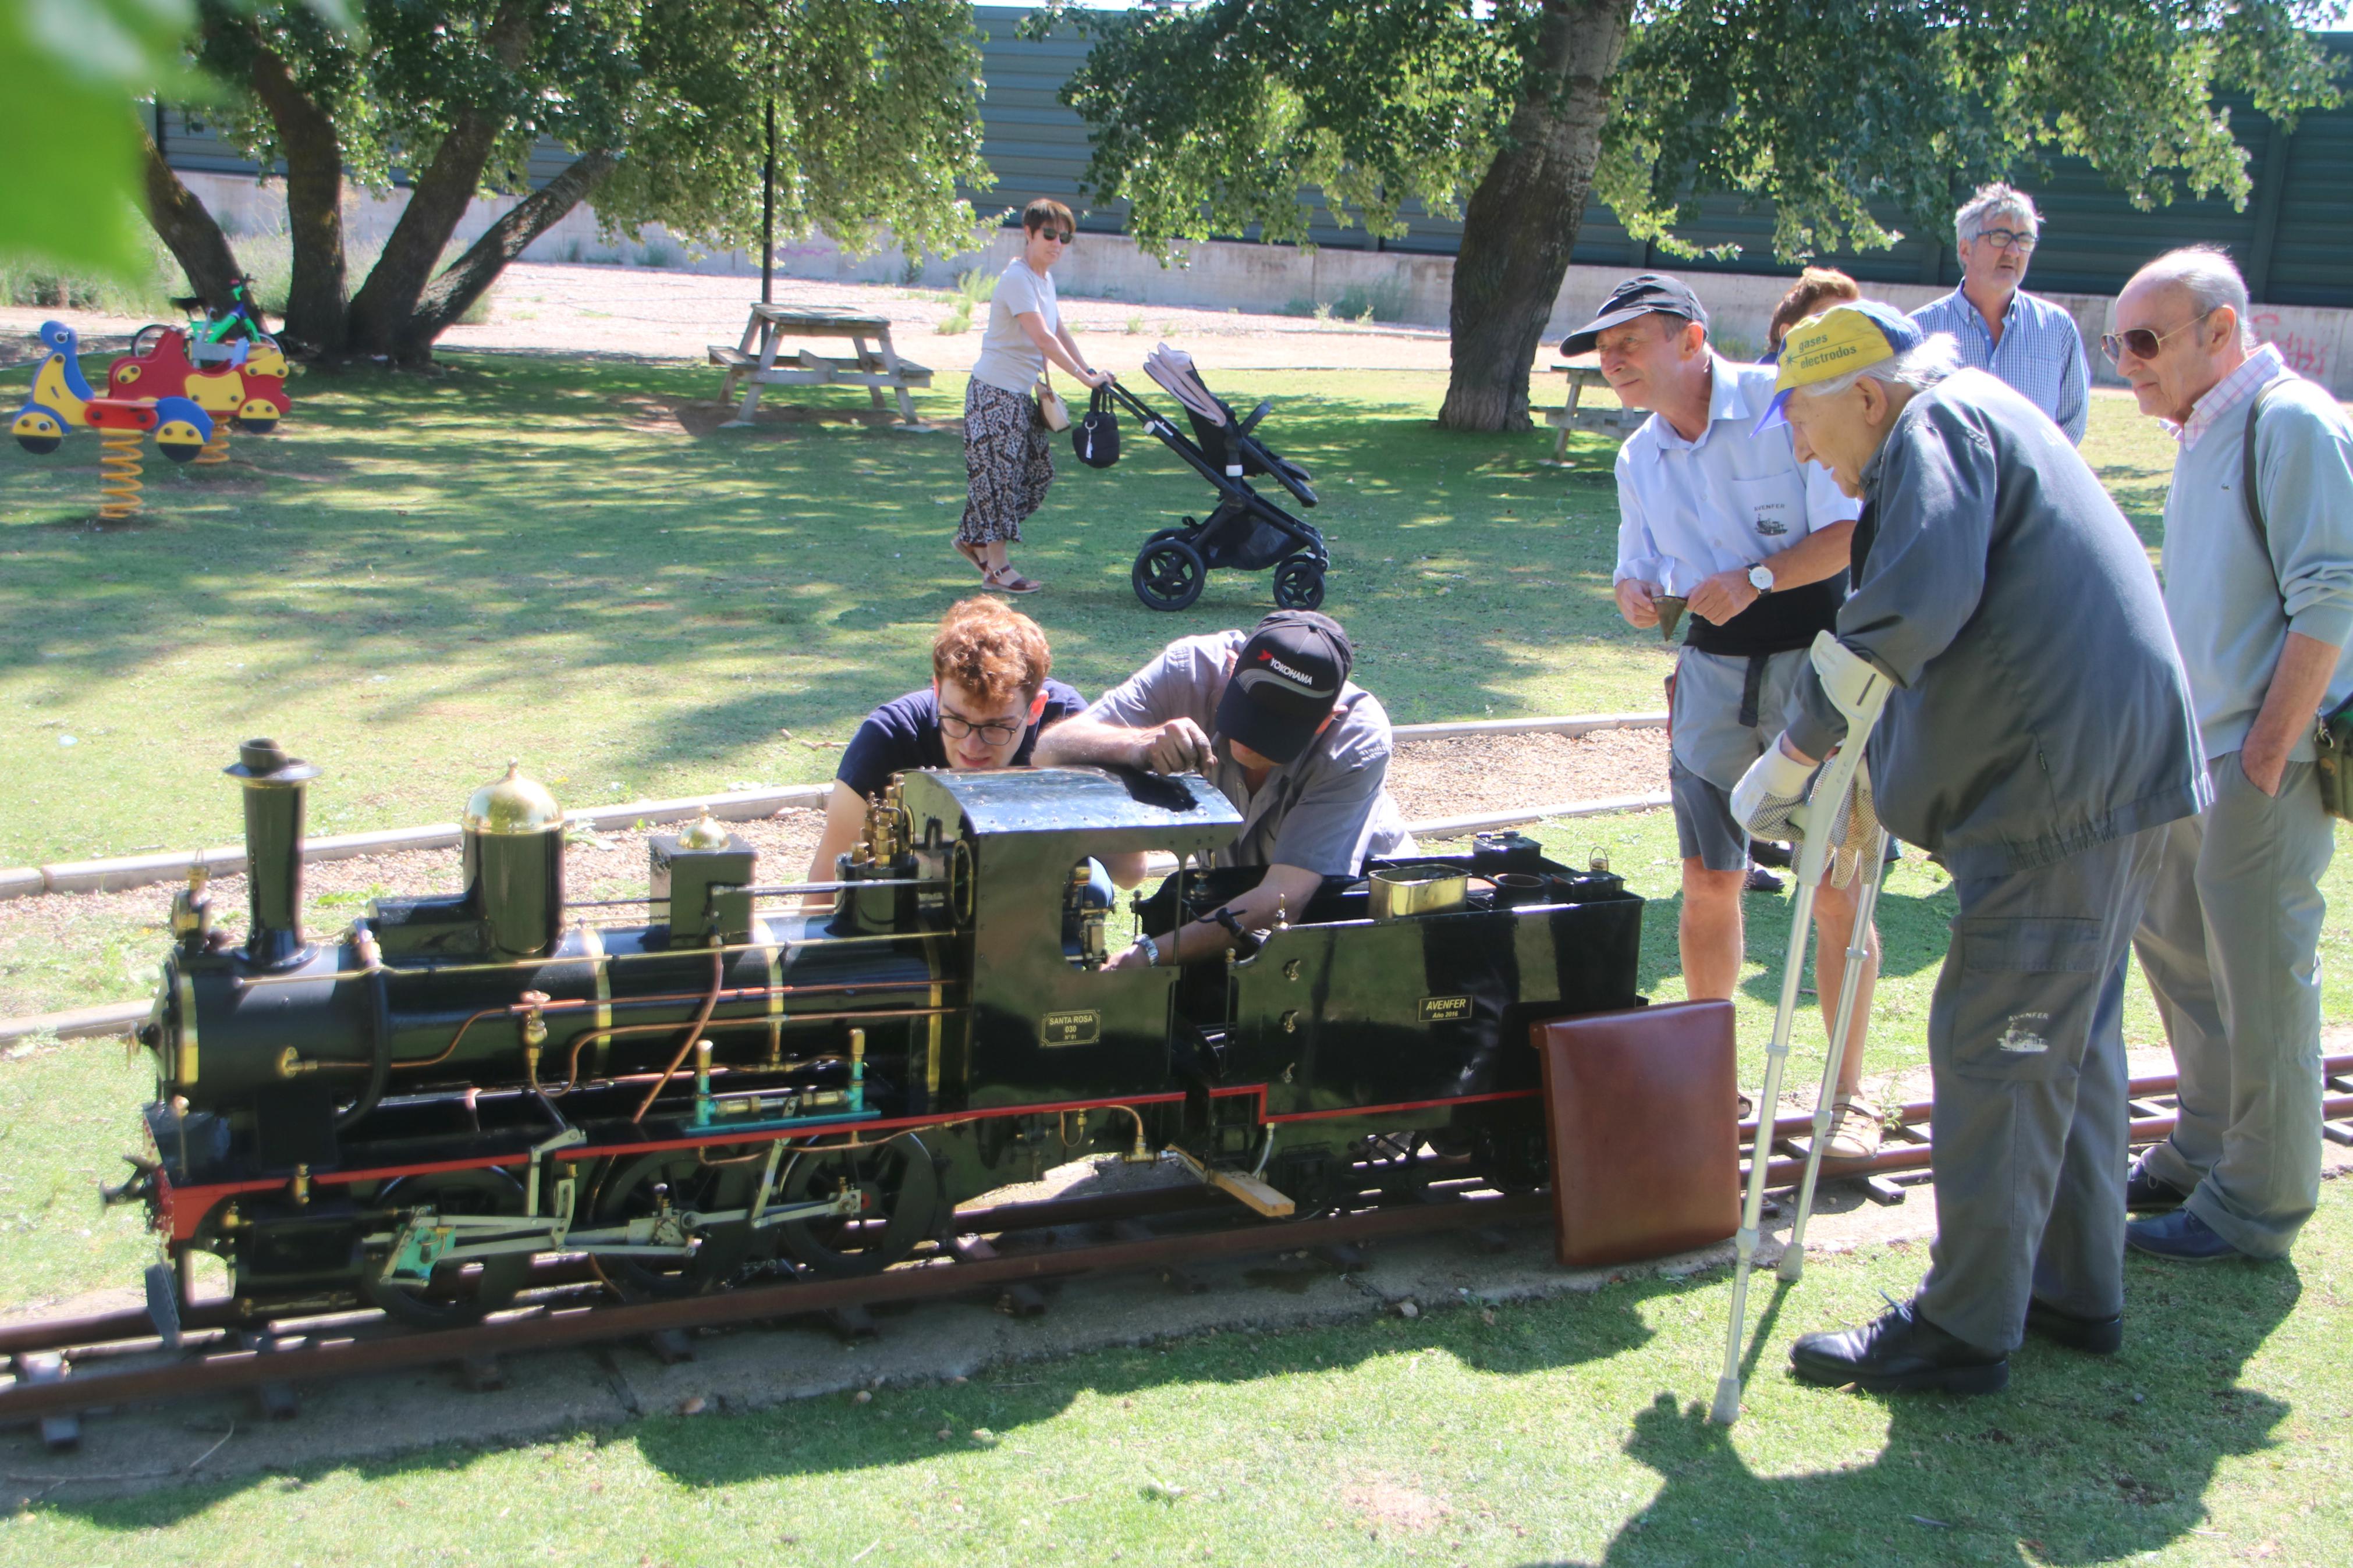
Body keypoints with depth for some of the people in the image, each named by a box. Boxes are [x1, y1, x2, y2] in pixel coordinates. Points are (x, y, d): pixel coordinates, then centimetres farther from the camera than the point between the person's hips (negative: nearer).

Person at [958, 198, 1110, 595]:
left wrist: (1090, 370, 8)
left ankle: (973, 540, 22)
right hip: (995, 392, -10)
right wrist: (1084, 377, -24)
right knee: (999, 475, -4)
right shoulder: (1018, 278, -18)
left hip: (1020, 394, 10)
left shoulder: (1044, 277, 12)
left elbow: (1059, 332, 17)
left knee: (1038, 470, 11)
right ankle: (996, 567, 5)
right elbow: (1043, 339, -25)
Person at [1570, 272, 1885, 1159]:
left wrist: (1757, 577, -26)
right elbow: (1638, 566, 17)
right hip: (1713, 674, 5)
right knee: (1708, 883, 5)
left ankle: (1848, 1093, 10)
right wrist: (1635, 596, -6)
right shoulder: (1639, 459, 9)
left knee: (1836, 888, -2)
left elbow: (1852, 532, -14)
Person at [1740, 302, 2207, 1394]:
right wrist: (1859, 761, 23)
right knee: (2070, 1041, 18)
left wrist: (1797, 750, -20)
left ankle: (1963, 1331, 3)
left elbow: (1912, 611, -27)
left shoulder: (1939, 425, -11)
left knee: (1993, 1051, -5)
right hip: (2114, 773, 11)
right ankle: (2077, 1289, 29)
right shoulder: (1984, 420, 21)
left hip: (2062, 787, -11)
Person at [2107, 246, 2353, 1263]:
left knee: (2260, 978, -1)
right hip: (2191, 748, 9)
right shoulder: (2200, 431, 15)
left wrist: (2267, 752, -20)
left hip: (2265, 759, -9)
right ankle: (2207, 1151, 32)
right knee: (2174, 942, 17)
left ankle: (2261, 1204, 11)